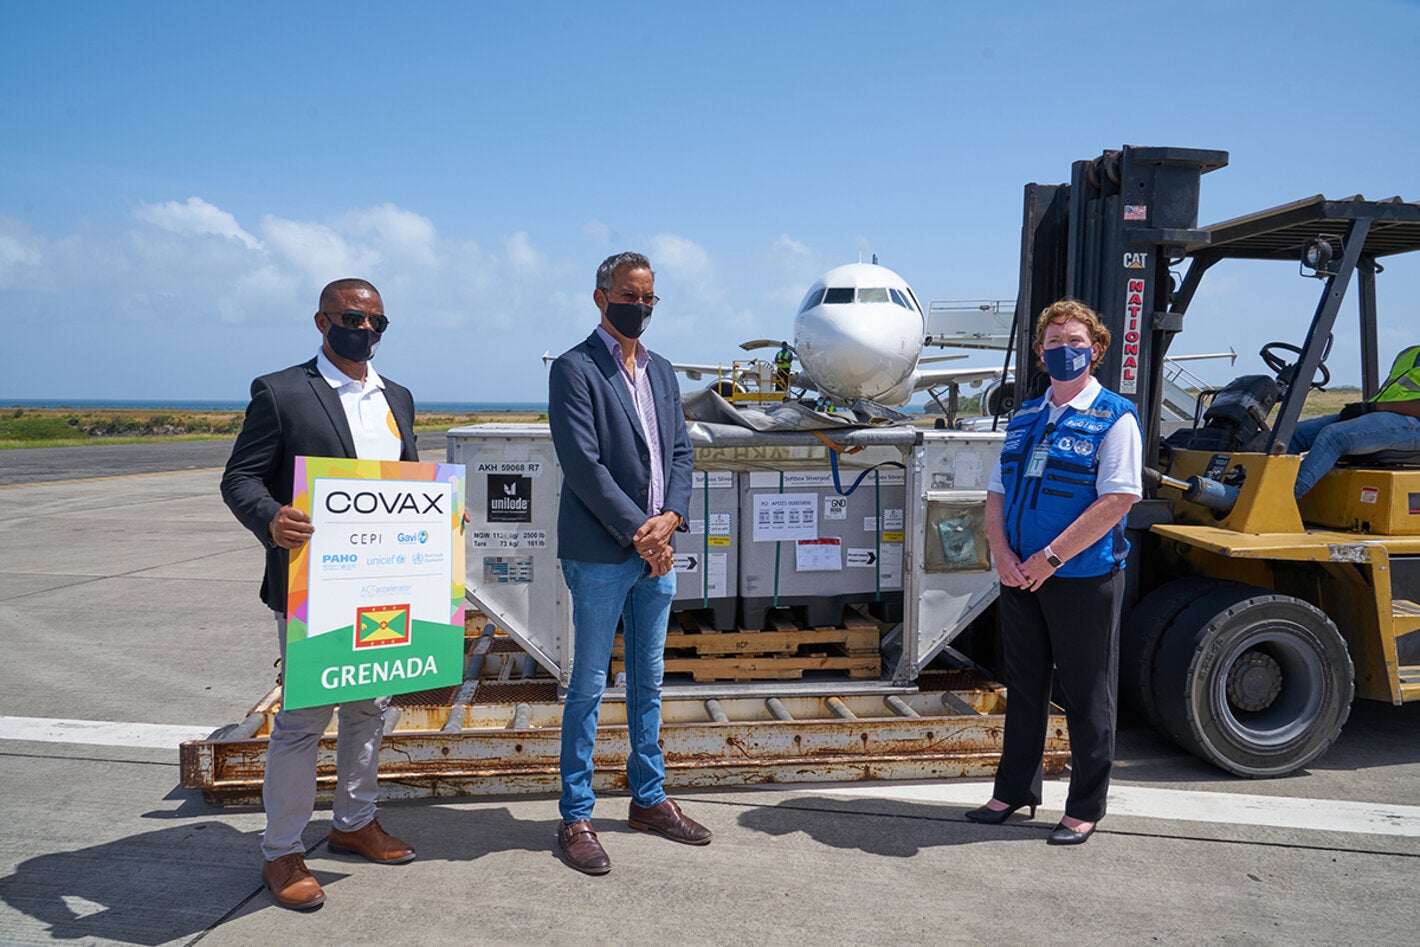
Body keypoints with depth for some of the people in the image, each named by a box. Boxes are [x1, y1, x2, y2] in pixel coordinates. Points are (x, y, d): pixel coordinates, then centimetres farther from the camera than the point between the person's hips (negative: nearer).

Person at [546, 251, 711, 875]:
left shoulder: (661, 372, 14)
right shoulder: (575, 369, -8)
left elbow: (680, 451, 12)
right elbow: (582, 464, -15)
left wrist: (671, 517, -5)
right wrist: (638, 533, -15)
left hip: (656, 550, 7)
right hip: (600, 554, -7)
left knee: (649, 681, 15)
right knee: (588, 684, 2)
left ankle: (648, 799, 28)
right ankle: (575, 817, 13)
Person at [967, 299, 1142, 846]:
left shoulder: (1114, 418, -6)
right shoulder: (1025, 418, 13)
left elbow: (1117, 500, -16)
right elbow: (997, 492, 12)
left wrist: (1049, 558, -18)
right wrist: (1002, 554, -5)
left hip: (1083, 579, -6)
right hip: (1020, 577, 6)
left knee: (1086, 696, 6)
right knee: (1023, 687, 16)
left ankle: (1085, 808, 20)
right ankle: (1015, 792, 30)